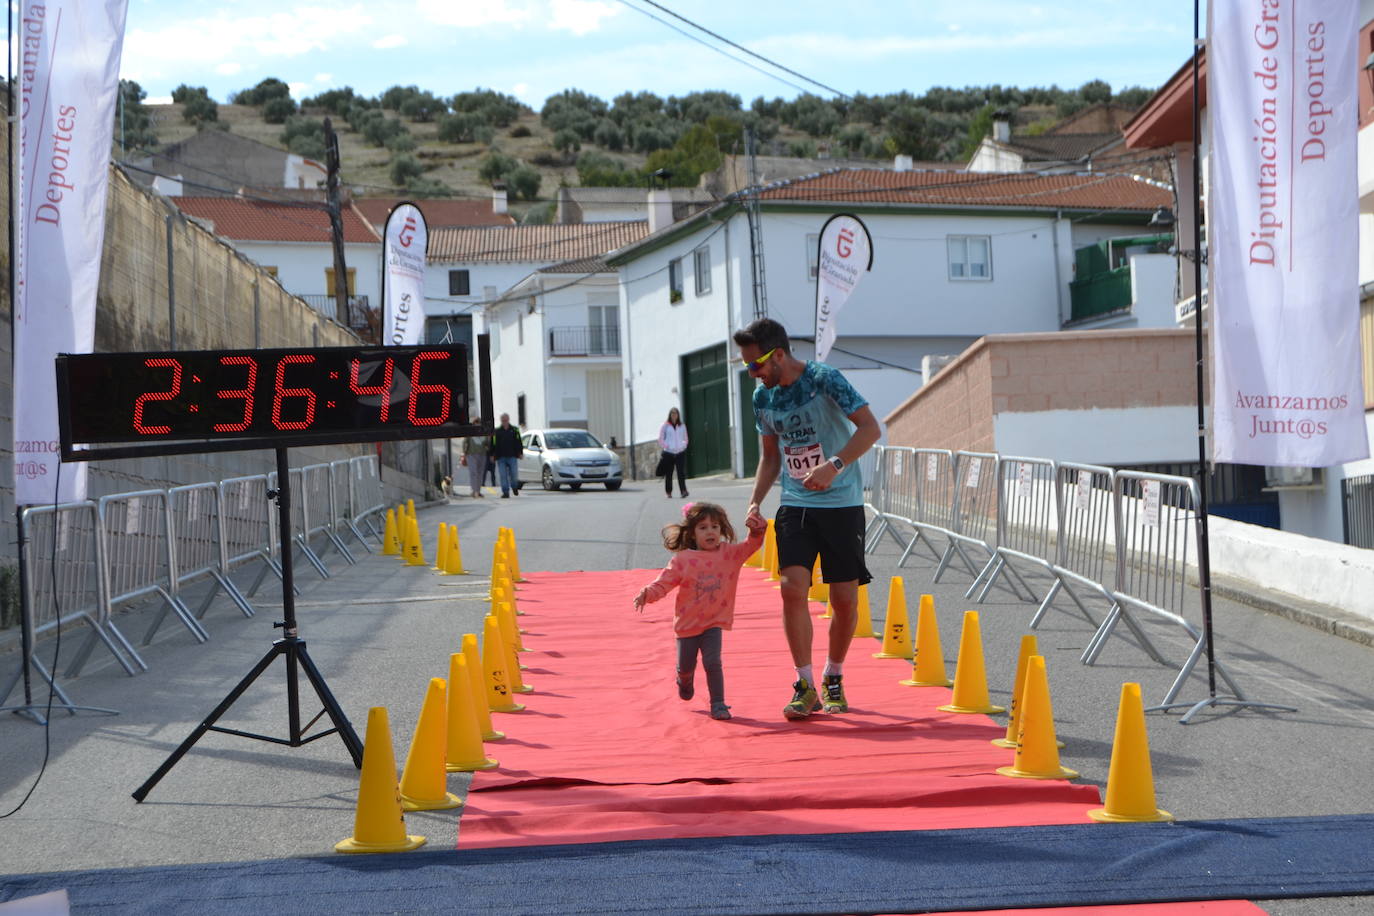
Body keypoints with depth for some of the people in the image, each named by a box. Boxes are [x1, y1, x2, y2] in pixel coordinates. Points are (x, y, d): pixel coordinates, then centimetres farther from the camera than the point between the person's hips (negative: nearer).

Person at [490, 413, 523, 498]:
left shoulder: (515, 430, 8)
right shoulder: (496, 432, 9)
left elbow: (518, 443, 8)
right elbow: (493, 444, 9)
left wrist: (520, 453, 1)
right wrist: (492, 455, 3)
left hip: (512, 456, -1)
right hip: (501, 457, 1)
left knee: (514, 474, -2)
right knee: (503, 476, -3)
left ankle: (514, 487, 24)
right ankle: (505, 492, 0)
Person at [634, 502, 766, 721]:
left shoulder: (730, 554, -5)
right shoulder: (682, 560, -12)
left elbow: (751, 545, -11)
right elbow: (664, 582, -13)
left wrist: (757, 530, -33)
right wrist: (647, 593, -31)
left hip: (714, 622, 0)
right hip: (687, 623, 0)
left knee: (712, 662, -14)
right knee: (686, 666, 15)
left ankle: (718, 704, -1)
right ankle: (685, 682, 50)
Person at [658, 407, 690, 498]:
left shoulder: (682, 426, 12)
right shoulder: (665, 426, 4)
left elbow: (685, 439, 21)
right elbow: (660, 439, 5)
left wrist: (684, 446, 4)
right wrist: (665, 446, -6)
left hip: (680, 453, 1)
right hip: (668, 453, -1)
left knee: (681, 472, -11)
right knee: (668, 474, 1)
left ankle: (683, 491, -17)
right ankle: (668, 492, 11)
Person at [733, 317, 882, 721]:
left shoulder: (824, 380, -13)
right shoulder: (762, 397, 5)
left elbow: (871, 427, -19)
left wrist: (835, 465, -31)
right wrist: (755, 501, 2)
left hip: (841, 504, -4)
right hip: (795, 504, 4)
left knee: (845, 598, 1)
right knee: (793, 587, -13)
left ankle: (833, 679, 22)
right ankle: (805, 686, -7)